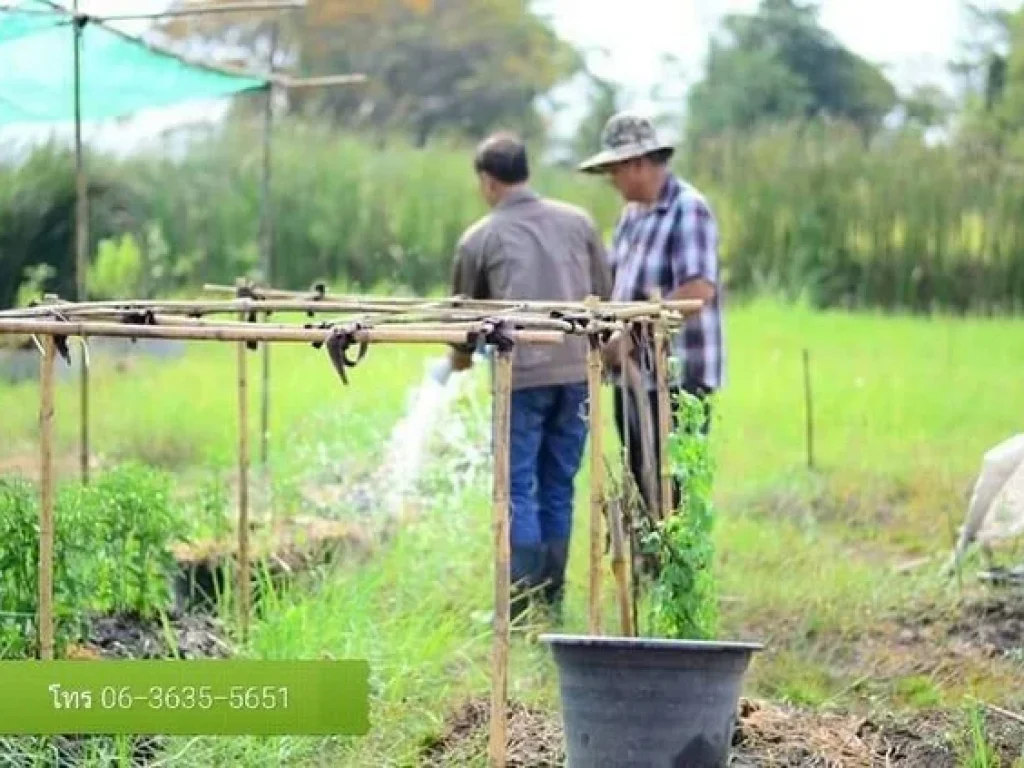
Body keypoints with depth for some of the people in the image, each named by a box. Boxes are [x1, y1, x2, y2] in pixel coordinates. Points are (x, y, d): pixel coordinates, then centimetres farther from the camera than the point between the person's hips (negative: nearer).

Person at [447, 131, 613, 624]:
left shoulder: (479, 239, 5)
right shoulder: (577, 222, 12)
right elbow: (604, 295, 16)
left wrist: (460, 357, 38)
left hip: (520, 375, -3)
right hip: (577, 370, 3)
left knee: (517, 491, 1)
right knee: (558, 489, 10)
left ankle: (521, 607, -4)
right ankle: (551, 602, 12)